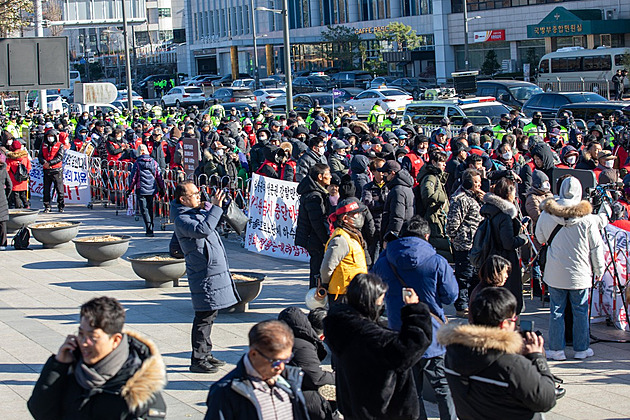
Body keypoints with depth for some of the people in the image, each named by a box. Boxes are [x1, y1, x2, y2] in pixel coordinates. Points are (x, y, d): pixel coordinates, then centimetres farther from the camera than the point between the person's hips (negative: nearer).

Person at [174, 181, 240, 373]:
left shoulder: (199, 213, 15)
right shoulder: (182, 220, -14)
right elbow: (202, 230, -33)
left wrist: (210, 206, 18)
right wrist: (215, 207, -30)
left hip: (215, 272, 10)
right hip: (204, 276, -10)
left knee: (210, 315, 16)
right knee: (204, 317, -7)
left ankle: (205, 354, 26)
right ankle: (198, 361, -1)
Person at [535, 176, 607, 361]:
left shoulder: (547, 214, -5)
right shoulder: (587, 217, -9)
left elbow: (540, 238, 11)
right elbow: (596, 247, -2)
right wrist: (599, 269, 9)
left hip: (555, 273, 1)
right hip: (580, 274, -1)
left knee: (556, 311, 7)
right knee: (581, 311, 10)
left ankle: (556, 350, 9)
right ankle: (581, 349, 17)